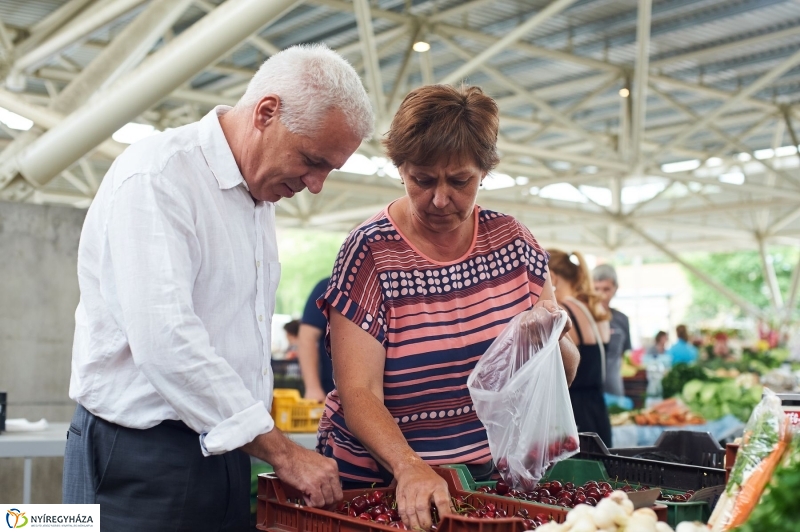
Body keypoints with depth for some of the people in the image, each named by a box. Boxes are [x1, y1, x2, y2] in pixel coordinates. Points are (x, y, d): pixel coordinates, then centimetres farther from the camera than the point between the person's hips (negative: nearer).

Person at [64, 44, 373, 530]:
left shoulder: (261, 194, 13)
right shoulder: (157, 176, -14)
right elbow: (165, 340, -24)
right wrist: (283, 451, -20)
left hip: (224, 451, 8)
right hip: (142, 466, -7)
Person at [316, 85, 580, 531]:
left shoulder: (512, 242, 2)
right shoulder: (371, 252, -10)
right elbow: (358, 393, -17)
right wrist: (409, 468, -33)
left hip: (492, 479, 3)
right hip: (379, 483, -3)